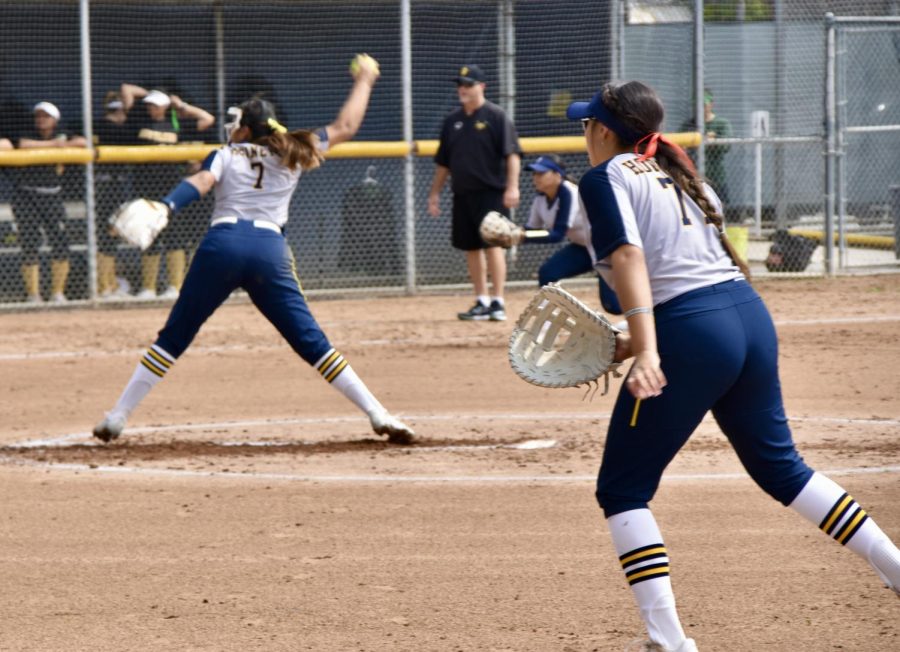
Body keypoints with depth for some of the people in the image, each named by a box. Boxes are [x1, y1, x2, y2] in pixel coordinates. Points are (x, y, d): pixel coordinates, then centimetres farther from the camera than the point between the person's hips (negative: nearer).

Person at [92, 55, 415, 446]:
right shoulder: (292, 156, 20)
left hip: (222, 244, -1)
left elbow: (199, 183, -6)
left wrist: (164, 208, -22)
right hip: (271, 250, 1)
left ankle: (118, 416, 6)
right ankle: (378, 415, -3)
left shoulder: (226, 154, 15)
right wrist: (363, 81, 43)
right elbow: (345, 127, 28)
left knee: (172, 339, 7)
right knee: (312, 343, 4)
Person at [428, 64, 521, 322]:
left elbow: (511, 154, -10)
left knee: (492, 244, -11)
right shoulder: (453, 120, 15)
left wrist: (512, 186, -20)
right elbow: (443, 162, 20)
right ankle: (482, 301, 15)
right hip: (463, 193, 7)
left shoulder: (495, 116, -4)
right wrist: (435, 193, 17)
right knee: (471, 247, 8)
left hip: (490, 192, -7)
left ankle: (497, 303, -11)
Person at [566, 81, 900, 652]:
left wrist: (647, 351, -26)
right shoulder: (678, 174, 23)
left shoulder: (606, 178, 0)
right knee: (779, 465, 25)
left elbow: (629, 257, -16)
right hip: (751, 316, 8)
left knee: (622, 489, 2)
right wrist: (638, 341, 23)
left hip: (692, 336, -8)